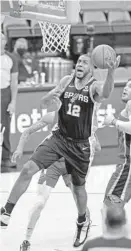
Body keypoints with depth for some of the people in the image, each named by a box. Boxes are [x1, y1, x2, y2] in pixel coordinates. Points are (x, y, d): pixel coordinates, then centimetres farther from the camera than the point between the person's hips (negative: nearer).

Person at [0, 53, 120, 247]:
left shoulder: (94, 86, -10)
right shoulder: (67, 81, 1)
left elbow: (105, 94, -35)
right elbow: (44, 104, 3)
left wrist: (111, 72, -53)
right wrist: (51, 96, -21)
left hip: (80, 145, -2)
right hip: (59, 138, 2)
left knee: (78, 187, 12)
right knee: (28, 169, -14)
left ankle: (83, 221, 39)